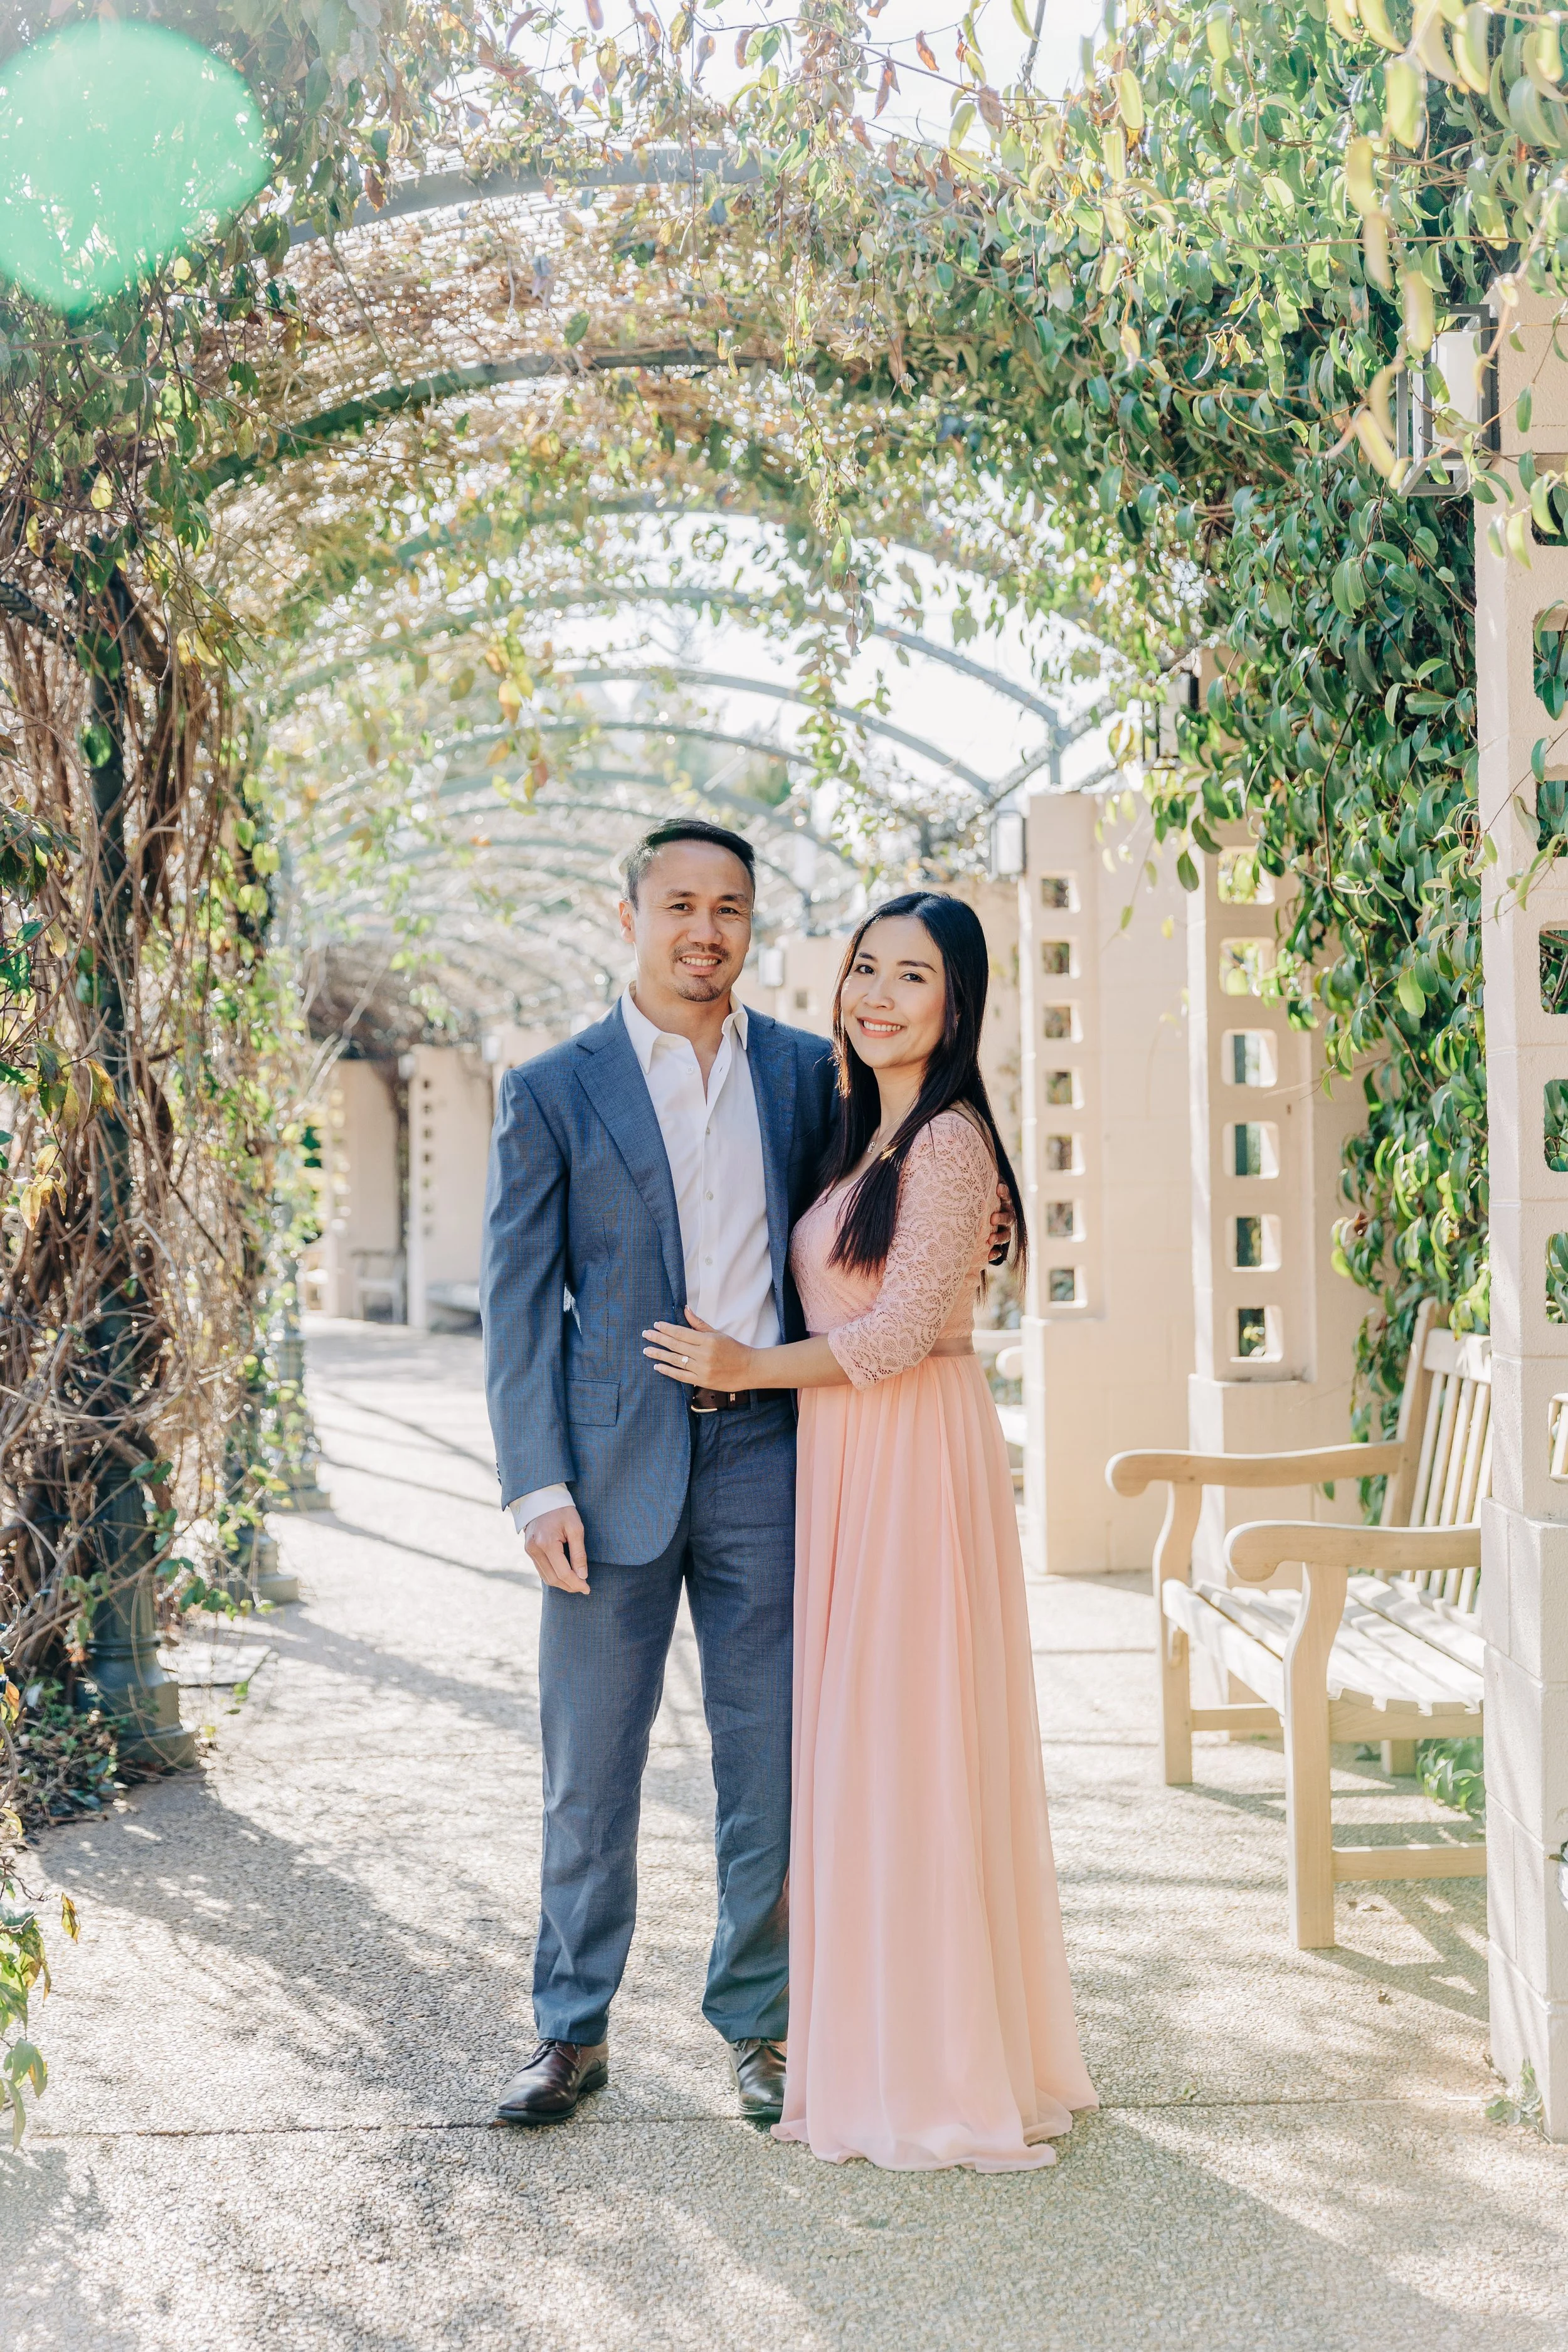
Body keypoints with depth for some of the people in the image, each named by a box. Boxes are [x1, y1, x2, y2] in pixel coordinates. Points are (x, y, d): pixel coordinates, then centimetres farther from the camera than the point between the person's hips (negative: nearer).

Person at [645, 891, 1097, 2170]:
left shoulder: (950, 1139, -13)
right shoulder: (869, 1134, 16)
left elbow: (902, 1331, -18)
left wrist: (746, 1367, -8)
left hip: (916, 1460, -9)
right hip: (851, 1465, 9)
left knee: (913, 1749, -3)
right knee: (863, 1752, 14)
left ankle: (944, 2075, 10)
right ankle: (892, 2048, 26)